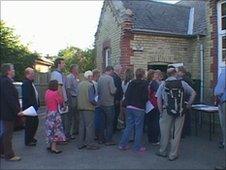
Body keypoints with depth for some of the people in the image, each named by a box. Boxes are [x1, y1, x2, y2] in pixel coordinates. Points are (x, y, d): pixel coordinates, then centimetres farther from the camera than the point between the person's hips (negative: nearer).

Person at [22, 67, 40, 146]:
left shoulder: (31, 83, 14)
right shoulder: (26, 83, -18)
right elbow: (26, 97, -25)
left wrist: (37, 104, 13)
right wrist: (32, 106, -22)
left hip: (33, 107, 10)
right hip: (29, 107, -10)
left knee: (35, 122, 18)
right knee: (29, 124, 1)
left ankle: (31, 137, 33)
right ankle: (28, 141, 14)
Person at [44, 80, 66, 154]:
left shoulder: (47, 92, 4)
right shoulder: (55, 93, -18)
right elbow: (61, 101, -9)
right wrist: (60, 93, -4)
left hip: (48, 112, 8)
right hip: (54, 113, -8)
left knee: (51, 129, 16)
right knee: (56, 129, -1)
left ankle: (51, 145, 26)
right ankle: (54, 147, 1)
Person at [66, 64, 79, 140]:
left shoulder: (75, 78, 14)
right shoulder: (69, 77, -11)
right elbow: (68, 89, -16)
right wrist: (69, 100, -19)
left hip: (76, 99, 9)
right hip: (72, 99, -9)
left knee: (77, 116, 16)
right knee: (71, 117, -2)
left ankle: (76, 131, 29)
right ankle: (69, 133, 8)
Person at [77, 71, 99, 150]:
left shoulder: (80, 84, 7)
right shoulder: (90, 85, -16)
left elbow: (78, 96, 12)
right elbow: (91, 99, -19)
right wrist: (96, 103, -3)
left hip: (80, 107, 8)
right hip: (88, 108, -8)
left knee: (82, 126, 15)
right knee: (89, 126, 2)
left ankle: (81, 143, 24)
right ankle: (90, 144, 8)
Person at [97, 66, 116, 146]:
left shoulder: (100, 78, 6)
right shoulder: (110, 78, -16)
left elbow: (98, 90, 12)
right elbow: (113, 91, -20)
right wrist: (115, 88, -1)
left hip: (101, 103, 7)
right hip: (109, 103, -7)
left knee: (105, 121, 20)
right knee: (110, 122, 4)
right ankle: (108, 140, 11)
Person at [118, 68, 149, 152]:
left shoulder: (131, 83, 5)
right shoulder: (144, 84, -10)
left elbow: (126, 94, 4)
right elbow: (145, 97, -15)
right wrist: (143, 103, 4)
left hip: (129, 107, 5)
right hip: (139, 108, -5)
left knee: (128, 126, 13)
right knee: (139, 128, 6)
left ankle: (122, 144, 17)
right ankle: (137, 147, 14)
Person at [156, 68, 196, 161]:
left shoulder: (163, 84, -2)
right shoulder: (182, 83, 0)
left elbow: (158, 100, -5)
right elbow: (193, 93, 2)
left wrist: (161, 112, 4)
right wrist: (188, 105, 10)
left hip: (167, 112, 0)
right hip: (180, 112, 1)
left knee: (165, 132, 14)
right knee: (177, 133, 9)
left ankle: (162, 151, 29)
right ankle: (173, 155, 18)